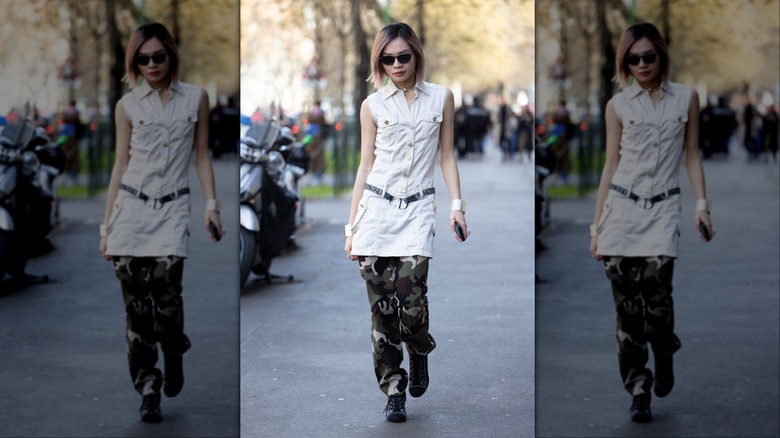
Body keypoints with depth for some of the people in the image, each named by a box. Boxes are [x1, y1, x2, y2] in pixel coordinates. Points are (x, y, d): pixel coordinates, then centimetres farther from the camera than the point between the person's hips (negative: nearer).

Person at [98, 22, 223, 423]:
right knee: (136, 305, -4)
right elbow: (120, 165, 10)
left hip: (172, 209, -1)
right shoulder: (127, 105, 7)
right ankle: (148, 391, 4)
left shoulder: (196, 98, 7)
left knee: (166, 293, -17)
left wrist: (212, 204, 0)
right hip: (131, 208, 1)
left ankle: (174, 359, 13)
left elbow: (202, 156, 11)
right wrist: (106, 225, 8)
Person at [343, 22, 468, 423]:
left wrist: (457, 204, 0)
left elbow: (447, 156, 11)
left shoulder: (441, 98, 7)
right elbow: (366, 165, 9)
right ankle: (393, 390, 8)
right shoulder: (373, 105, 6)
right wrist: (351, 225, 7)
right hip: (376, 209, 1)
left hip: (417, 210, -1)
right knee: (382, 307, -1)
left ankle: (419, 354, 20)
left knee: (411, 301, -12)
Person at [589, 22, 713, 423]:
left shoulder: (686, 98, 8)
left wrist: (702, 203, 0)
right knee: (627, 306, -3)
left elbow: (692, 155, 12)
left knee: (656, 293, -17)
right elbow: (611, 165, 10)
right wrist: (596, 225, 8)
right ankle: (638, 392, 5)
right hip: (621, 209, 1)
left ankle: (664, 358, 13)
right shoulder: (618, 105, 7)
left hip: (663, 209, -1)